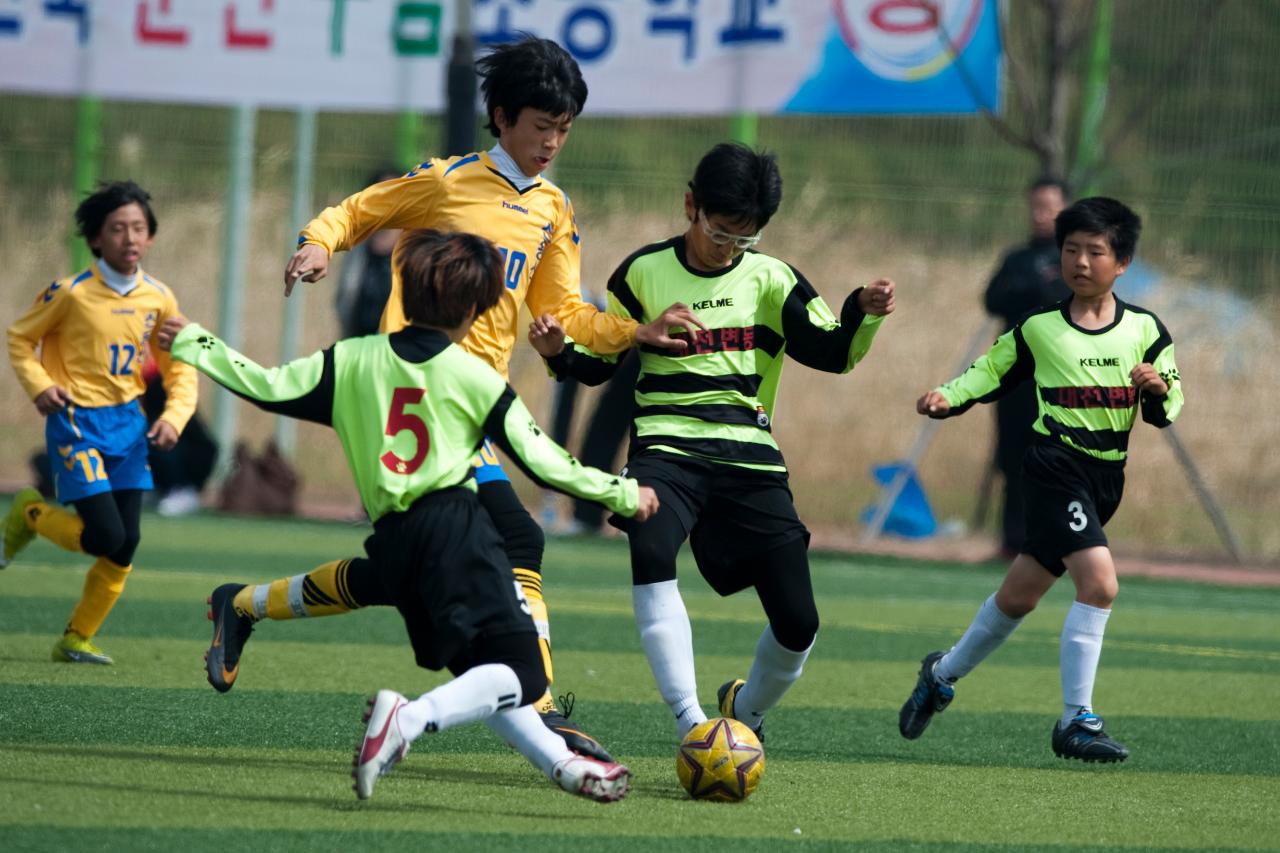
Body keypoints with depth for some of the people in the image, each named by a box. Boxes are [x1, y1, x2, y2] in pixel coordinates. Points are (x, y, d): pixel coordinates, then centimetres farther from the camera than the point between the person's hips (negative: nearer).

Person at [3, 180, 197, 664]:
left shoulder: (158, 299, 1)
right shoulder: (72, 293, -11)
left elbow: (180, 371, 11)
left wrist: (173, 418, -6)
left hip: (128, 423, 5)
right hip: (77, 421, -5)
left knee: (126, 543, -1)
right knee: (106, 538, -14)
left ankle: (77, 639, 15)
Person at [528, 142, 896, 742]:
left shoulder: (770, 279, 6)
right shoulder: (644, 272, 5)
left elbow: (833, 352, -3)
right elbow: (600, 360, 12)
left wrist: (865, 313, -22)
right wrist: (559, 353, -9)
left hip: (749, 457, 2)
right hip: (668, 449, -2)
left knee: (798, 624, -4)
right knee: (651, 552, -35)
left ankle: (744, 711, 29)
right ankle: (691, 723, -33)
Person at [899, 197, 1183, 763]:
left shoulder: (1144, 330, 2)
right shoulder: (1039, 328, -3)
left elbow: (1167, 410, 6)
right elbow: (992, 371, 10)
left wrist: (1159, 389, -15)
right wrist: (948, 398, -6)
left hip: (1105, 477, 4)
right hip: (1054, 466, -4)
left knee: (1021, 593, 15)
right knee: (1100, 581, -22)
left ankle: (943, 675, 37)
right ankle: (1077, 721, -16)